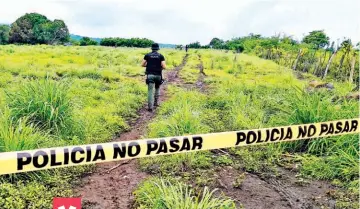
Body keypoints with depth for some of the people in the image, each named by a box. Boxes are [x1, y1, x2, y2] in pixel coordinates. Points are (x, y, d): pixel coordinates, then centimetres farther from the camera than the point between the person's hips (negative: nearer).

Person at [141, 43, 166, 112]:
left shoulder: (147, 55, 3)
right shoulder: (161, 56, 0)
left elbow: (142, 64, 6)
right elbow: (164, 67, -7)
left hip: (150, 75, -1)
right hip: (158, 75, 1)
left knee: (150, 91, -2)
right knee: (157, 88, 26)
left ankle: (150, 107, -12)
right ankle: (156, 102, 27)